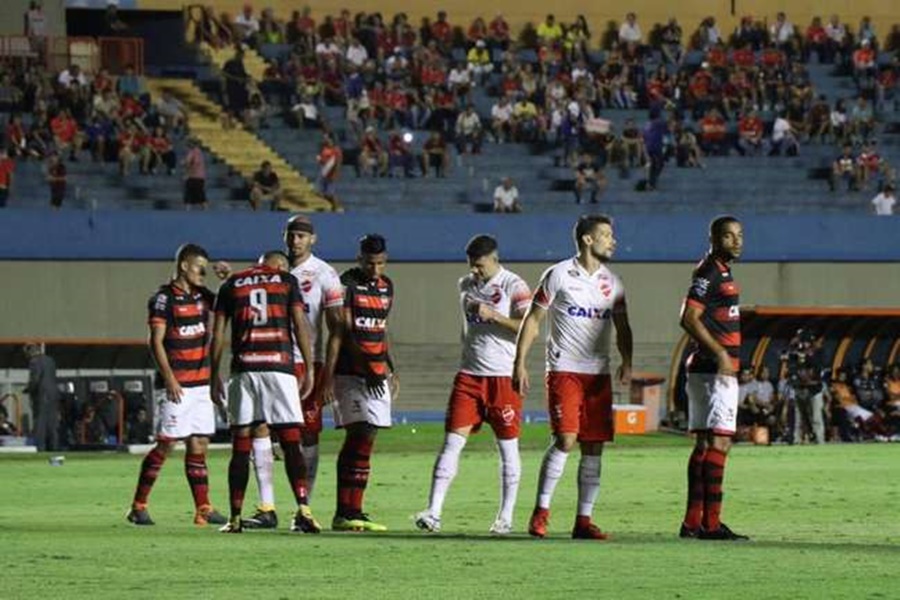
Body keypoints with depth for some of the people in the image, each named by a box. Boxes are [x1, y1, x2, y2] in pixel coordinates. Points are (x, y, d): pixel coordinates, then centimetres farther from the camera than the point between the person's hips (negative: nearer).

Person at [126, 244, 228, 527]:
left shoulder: (202, 296, 12)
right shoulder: (164, 298, -7)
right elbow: (156, 342, -11)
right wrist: (169, 379, -17)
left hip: (201, 383, 7)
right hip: (175, 385, -7)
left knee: (199, 445, 5)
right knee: (165, 445, -6)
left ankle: (203, 508, 5)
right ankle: (138, 506, 1)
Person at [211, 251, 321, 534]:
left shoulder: (231, 284, 14)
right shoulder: (286, 280, 9)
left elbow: (218, 333, 10)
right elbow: (300, 326, 1)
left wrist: (214, 376, 14)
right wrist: (309, 370, 3)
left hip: (243, 369, 2)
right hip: (280, 367, -2)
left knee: (241, 448, 4)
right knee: (291, 444, -2)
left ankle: (235, 518, 2)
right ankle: (303, 510, -15)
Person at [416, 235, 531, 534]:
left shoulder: (514, 287, -7)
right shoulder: (466, 285, 12)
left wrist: (493, 315, -22)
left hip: (504, 377, -5)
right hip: (469, 375, 5)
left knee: (508, 445, 3)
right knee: (452, 441, -5)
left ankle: (506, 517, 11)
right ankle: (433, 512, -11)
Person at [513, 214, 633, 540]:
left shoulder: (611, 282, 13)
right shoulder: (559, 275, -2)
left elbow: (622, 327, 18)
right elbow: (532, 320, 1)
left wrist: (627, 363, 1)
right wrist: (520, 363, -5)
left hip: (599, 374, 5)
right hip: (564, 369, -5)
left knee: (593, 447, 2)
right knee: (566, 439, -16)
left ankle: (584, 520, 7)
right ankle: (541, 512, -6)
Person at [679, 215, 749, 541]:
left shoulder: (722, 272, 19)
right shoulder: (709, 272, -12)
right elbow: (690, 318, -21)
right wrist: (719, 353, -25)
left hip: (716, 369, 11)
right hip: (713, 370, -11)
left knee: (704, 444, 11)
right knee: (719, 441, -12)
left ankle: (692, 522, 13)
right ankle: (711, 523, -15)